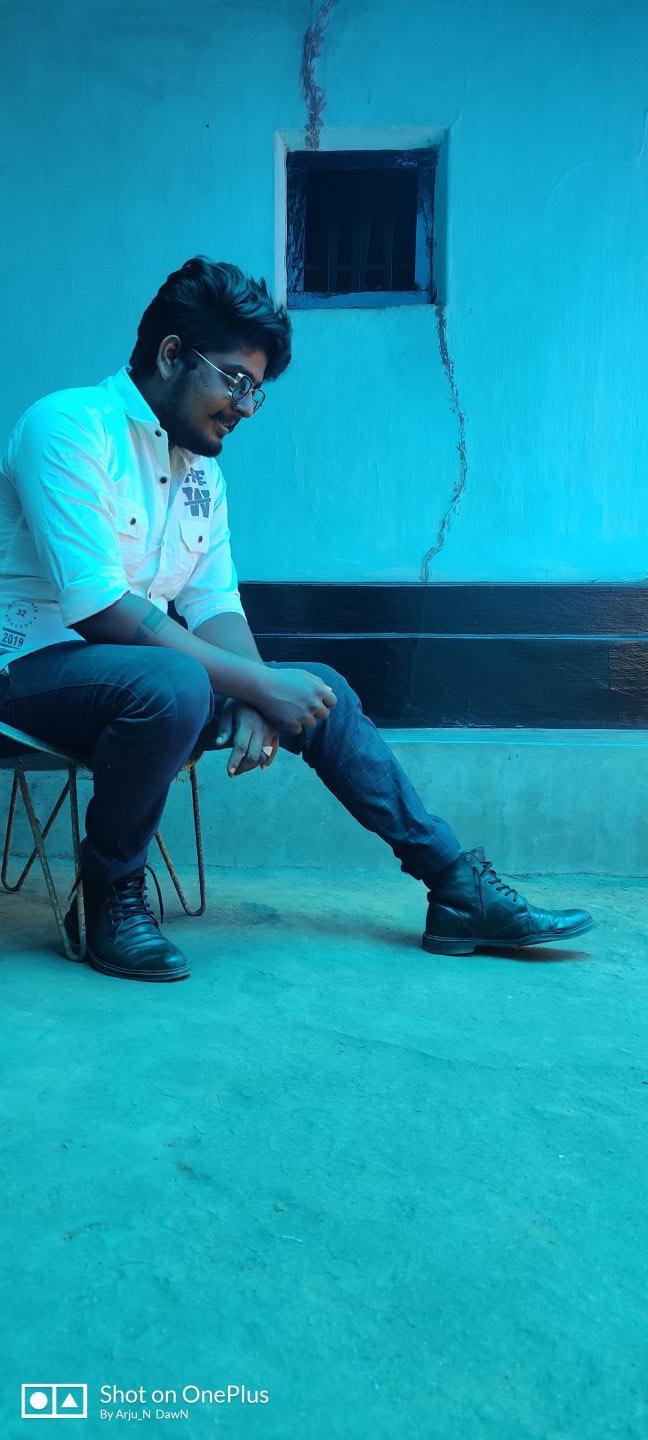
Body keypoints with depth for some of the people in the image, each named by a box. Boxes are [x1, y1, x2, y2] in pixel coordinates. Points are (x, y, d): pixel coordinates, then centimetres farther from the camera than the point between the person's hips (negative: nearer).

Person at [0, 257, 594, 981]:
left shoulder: (202, 468, 11)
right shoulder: (69, 427, -15)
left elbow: (213, 606, 4)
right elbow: (100, 608, -25)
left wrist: (254, 702, -17)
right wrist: (257, 685, -25)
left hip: (152, 671, 8)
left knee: (320, 689, 0)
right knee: (171, 684, -38)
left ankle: (456, 885, 5)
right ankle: (110, 893, -13)